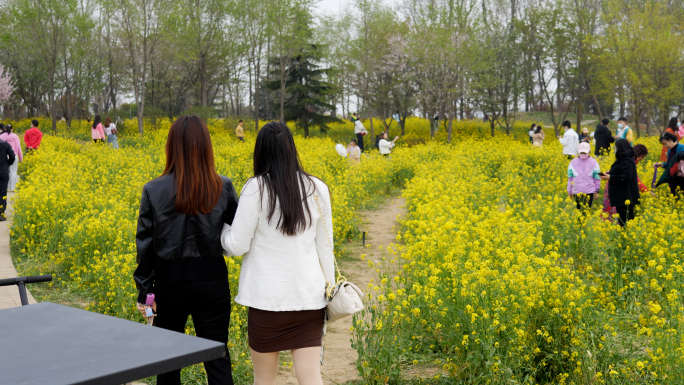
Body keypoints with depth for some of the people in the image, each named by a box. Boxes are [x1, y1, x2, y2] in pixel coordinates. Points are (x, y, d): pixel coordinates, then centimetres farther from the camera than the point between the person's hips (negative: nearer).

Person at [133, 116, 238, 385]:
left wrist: (144, 291, 3)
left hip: (170, 282, 0)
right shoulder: (224, 188, -7)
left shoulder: (154, 190, -8)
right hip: (212, 282, 0)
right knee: (217, 357, 7)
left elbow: (145, 245, -5)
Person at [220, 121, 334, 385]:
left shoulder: (256, 189, -11)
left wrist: (221, 229, 13)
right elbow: (325, 247, 8)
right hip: (309, 294, 4)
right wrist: (329, 288, 19)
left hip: (268, 295, -3)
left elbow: (237, 246, -8)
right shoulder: (317, 189, 2)